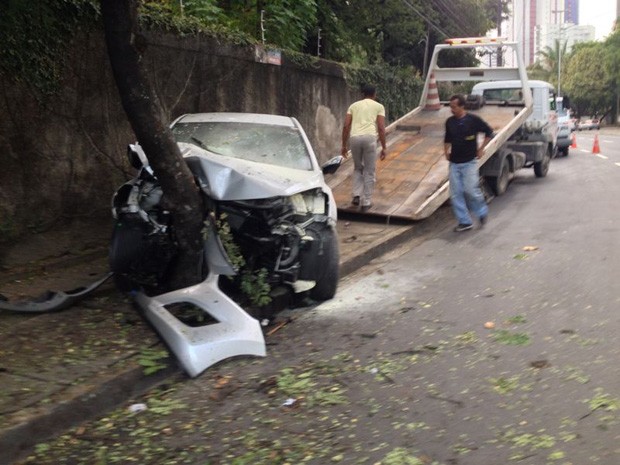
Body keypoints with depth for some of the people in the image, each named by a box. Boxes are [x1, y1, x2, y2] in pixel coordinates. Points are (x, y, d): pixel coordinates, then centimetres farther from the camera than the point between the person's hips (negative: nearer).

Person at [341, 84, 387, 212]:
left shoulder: (354, 105, 21)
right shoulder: (379, 106, 15)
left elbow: (346, 126, 13)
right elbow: (381, 128, 5)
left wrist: (344, 145, 18)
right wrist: (383, 147, 8)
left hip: (354, 138, 2)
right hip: (369, 138, -2)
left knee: (358, 168, 23)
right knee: (369, 171, 7)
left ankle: (357, 196, 11)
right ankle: (366, 202, 9)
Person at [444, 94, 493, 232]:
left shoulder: (473, 120, -8)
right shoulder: (450, 122, 4)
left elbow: (489, 132, 2)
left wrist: (481, 149, -1)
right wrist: (446, 151, 7)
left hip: (469, 162, -5)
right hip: (454, 163, 5)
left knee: (470, 190, -10)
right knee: (455, 193, 2)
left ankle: (482, 212, 18)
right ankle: (465, 222, 11)